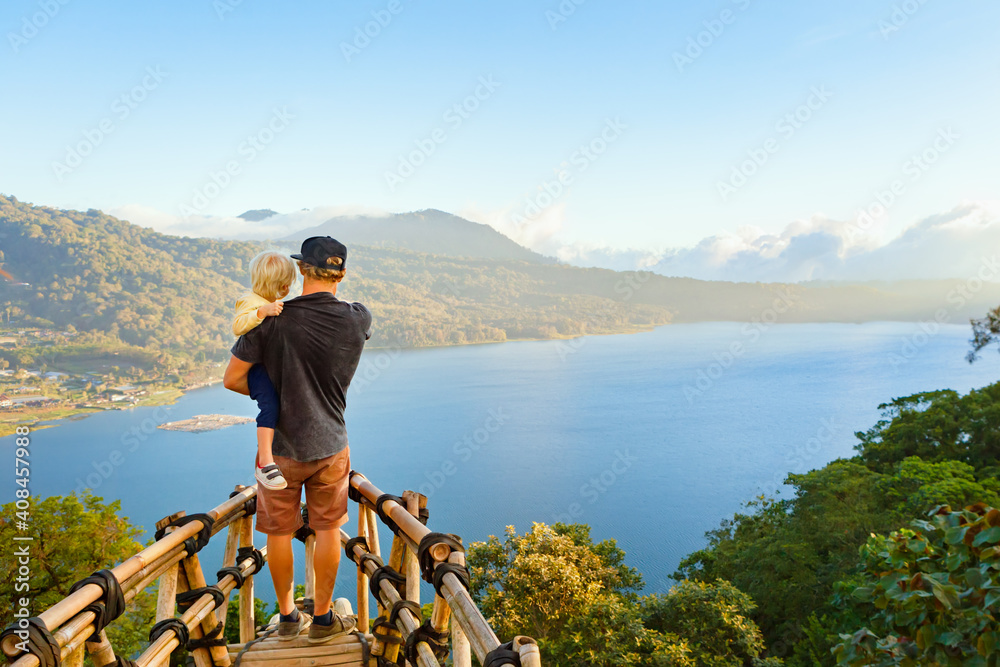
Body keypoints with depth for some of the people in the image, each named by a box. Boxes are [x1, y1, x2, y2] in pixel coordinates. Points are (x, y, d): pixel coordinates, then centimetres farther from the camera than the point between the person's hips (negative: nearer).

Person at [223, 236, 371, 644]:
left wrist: (267, 393, 7)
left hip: (280, 446, -1)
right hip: (330, 445, 1)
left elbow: (232, 378, -10)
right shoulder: (359, 320, -9)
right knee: (327, 530, 14)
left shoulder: (272, 320, -16)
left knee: (279, 532, 15)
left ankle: (288, 616, 30)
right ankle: (322, 619, 26)